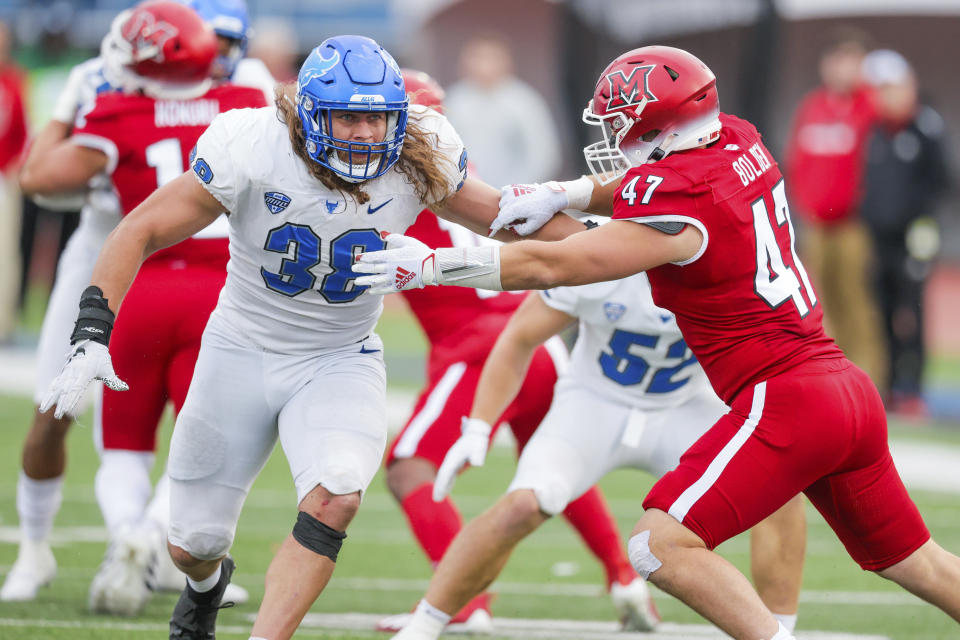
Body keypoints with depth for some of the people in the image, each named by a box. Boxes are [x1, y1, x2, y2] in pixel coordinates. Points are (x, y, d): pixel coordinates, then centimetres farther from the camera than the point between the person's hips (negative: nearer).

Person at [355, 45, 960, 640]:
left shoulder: (680, 207, -15)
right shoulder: (739, 144, 8)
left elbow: (549, 267, -13)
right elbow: (645, 182, 26)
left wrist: (428, 265, -7)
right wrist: (560, 194, 9)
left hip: (785, 401, -9)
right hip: (851, 390, 9)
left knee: (663, 546, -13)